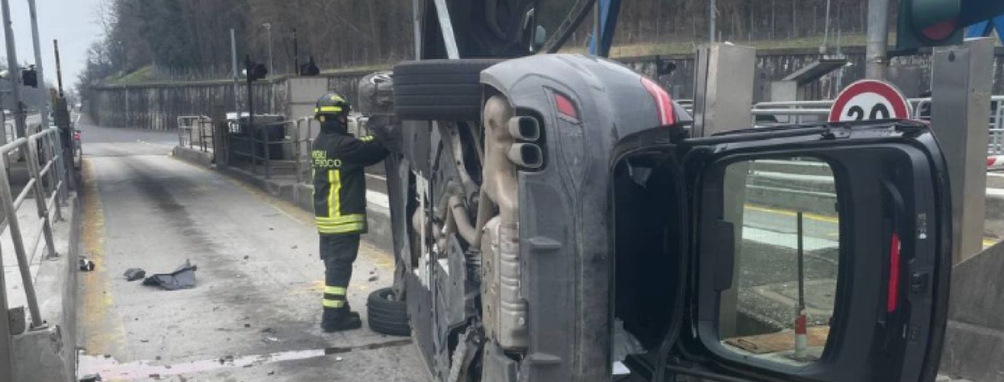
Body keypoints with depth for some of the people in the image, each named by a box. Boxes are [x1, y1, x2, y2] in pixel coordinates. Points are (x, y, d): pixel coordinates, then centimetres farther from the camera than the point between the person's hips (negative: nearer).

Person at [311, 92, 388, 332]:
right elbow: (376, 149, -14)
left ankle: (337, 309, 26)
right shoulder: (341, 145, -18)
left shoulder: (320, 143, 10)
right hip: (343, 218, -9)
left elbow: (358, 151, 12)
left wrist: (368, 138, 1)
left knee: (333, 264, 16)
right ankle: (333, 317, 1)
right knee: (340, 266, -3)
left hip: (325, 217, 9)